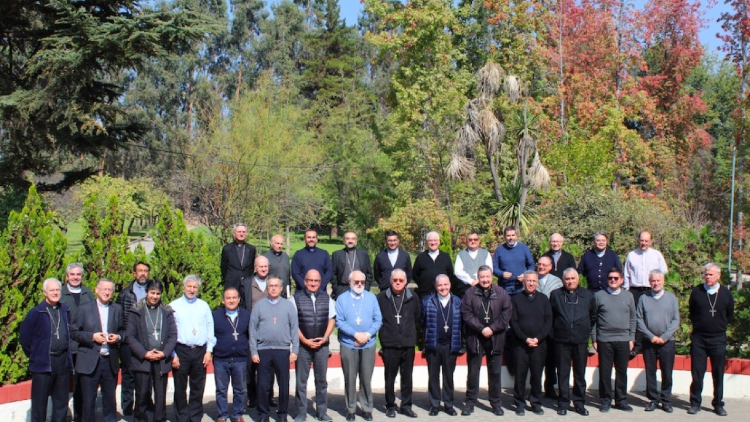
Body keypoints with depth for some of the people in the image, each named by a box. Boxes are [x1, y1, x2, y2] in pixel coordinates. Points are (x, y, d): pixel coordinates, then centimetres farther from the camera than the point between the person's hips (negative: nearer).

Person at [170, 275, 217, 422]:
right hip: (181, 350, -2)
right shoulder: (174, 306, 1)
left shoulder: (204, 306, 10)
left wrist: (209, 351, 1)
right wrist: (173, 354, -6)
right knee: (180, 388, 5)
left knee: (198, 388, 8)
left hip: (200, 351, 2)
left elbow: (210, 329, 9)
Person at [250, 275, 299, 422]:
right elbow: (253, 329, 4)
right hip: (263, 350, 0)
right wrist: (253, 352, -1)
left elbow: (294, 328, 4)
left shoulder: (288, 305, 5)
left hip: (283, 350, 0)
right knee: (263, 385, 4)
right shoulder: (259, 305, 5)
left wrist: (294, 350, -1)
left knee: (284, 385, 5)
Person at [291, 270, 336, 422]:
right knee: (301, 380, 3)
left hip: (322, 345, 2)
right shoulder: (296, 298, -1)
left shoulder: (326, 298, 7)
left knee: (322, 380, 7)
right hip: (303, 345, -2)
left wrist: (324, 338, -6)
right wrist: (305, 340, -9)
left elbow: (332, 319, 7)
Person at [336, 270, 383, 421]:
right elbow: (339, 322, -6)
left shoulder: (371, 297, 5)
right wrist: (356, 334, -15)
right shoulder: (342, 299, 0)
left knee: (366, 379, 6)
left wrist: (367, 334, -12)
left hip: (368, 345, 1)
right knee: (350, 379, 5)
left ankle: (367, 409, 17)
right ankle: (350, 409, 15)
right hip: (348, 345, -1)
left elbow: (378, 320, 2)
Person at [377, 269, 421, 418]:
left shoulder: (412, 298, 1)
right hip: (389, 345, -2)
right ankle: (390, 406, 19)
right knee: (390, 377, 7)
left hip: (408, 344, 2)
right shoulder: (381, 297, -6)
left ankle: (406, 405, 20)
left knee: (407, 377, 9)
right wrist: (385, 333, 5)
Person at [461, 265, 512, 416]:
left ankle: (496, 403, 20)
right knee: (473, 372, 6)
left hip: (495, 338, 1)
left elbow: (506, 314, -2)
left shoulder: (501, 293, 3)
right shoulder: (470, 293, 0)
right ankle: (470, 402, 15)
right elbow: (466, 314, -6)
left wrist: (492, 328, -11)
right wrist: (481, 328, -14)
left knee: (495, 372, 9)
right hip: (475, 338, -1)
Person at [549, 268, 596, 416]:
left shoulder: (588, 295, 8)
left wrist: (587, 331, 11)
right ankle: (563, 403, 12)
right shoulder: (555, 295, 6)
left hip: (581, 341, 1)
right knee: (563, 374, 4)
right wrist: (554, 332, 7)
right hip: (562, 341, -1)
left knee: (580, 374, 7)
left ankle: (579, 403, 16)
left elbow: (593, 316, 16)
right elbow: (550, 316, 11)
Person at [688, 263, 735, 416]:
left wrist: (720, 326, 8)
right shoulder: (696, 291, -2)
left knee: (718, 374, 7)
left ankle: (718, 404, 16)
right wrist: (698, 324, 7)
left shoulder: (726, 293, -1)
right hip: (698, 338, 0)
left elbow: (730, 316, 13)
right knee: (697, 373, 2)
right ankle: (695, 403, 11)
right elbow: (691, 312, 12)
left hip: (718, 339, 1)